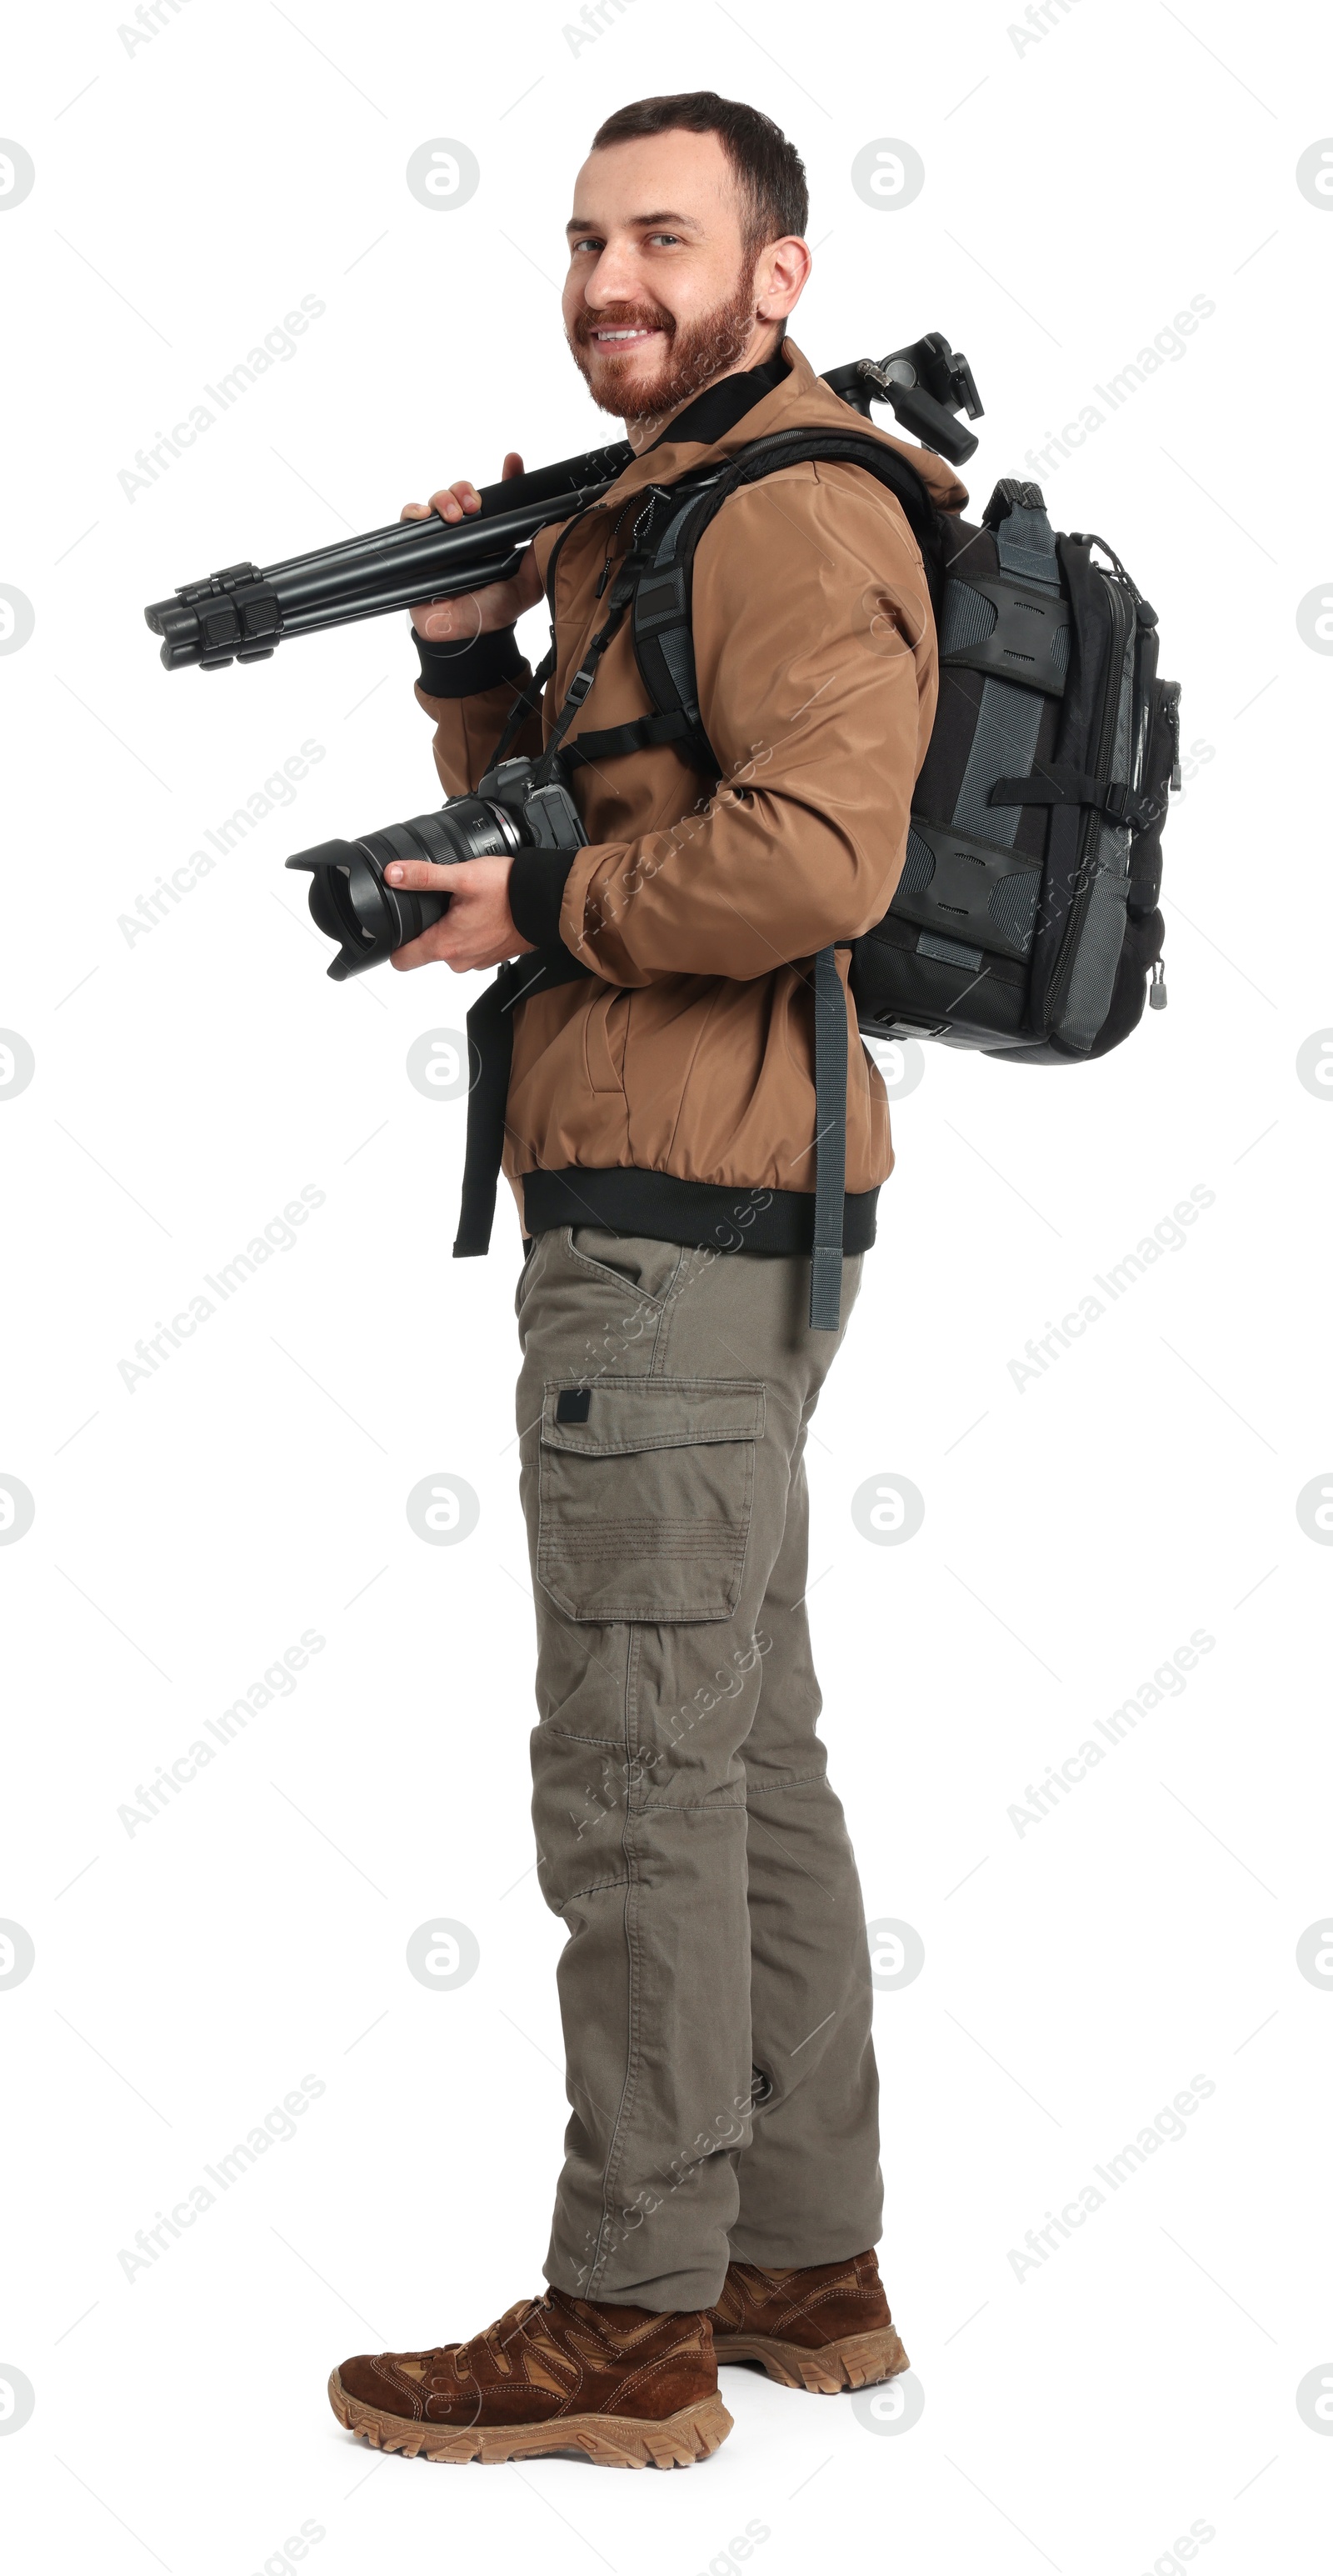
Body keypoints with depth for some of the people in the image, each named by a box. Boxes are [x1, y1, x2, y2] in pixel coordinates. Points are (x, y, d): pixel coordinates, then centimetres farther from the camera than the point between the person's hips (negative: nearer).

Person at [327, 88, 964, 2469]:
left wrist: (545, 908, -14)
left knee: (635, 1778, -5)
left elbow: (818, 849, -26)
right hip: (703, 1220, 11)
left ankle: (628, 2325, 4)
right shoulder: (654, 514, 22)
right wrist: (469, 653, 7)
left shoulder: (791, 513, -11)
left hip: (677, 1218, -11)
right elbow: (560, 828, 23)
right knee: (748, 1748, 14)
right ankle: (807, 2268, 24)